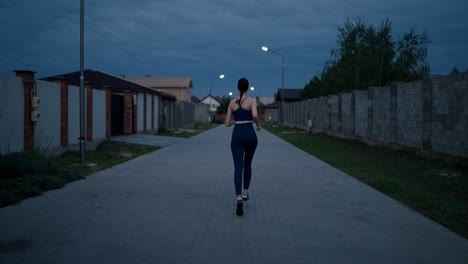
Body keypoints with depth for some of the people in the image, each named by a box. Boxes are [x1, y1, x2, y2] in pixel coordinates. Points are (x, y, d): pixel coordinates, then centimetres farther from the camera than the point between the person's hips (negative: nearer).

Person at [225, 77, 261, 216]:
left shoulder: (232, 102, 8)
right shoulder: (252, 100, -2)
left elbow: (227, 123, 10)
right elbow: (255, 115, -22)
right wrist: (258, 124, -2)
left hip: (237, 136, 1)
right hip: (250, 135, -1)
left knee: (238, 167, -8)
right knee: (247, 164, 23)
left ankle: (239, 197, -27)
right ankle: (245, 193, 30)